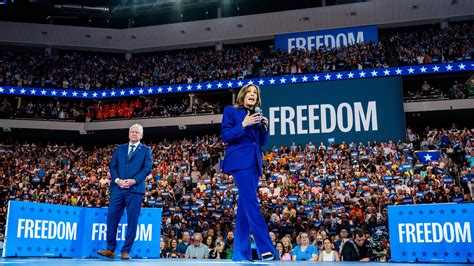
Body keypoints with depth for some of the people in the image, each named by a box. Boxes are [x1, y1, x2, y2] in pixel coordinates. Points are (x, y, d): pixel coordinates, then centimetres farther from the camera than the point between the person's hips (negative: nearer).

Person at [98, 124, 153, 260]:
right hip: (118, 188, 3)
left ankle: (126, 251, 5)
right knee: (112, 218, -1)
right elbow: (112, 166, 10)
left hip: (135, 189, -2)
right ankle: (110, 249, 8)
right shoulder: (120, 148, 19)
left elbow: (147, 168, -3)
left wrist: (134, 181, -15)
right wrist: (117, 180, -8)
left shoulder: (146, 150, 10)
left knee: (132, 221, -2)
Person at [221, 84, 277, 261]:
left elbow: (262, 143, 18)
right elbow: (225, 136, -6)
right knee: (251, 204, -16)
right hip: (239, 160, -6)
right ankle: (266, 249, -21)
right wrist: (243, 125, -16)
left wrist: (265, 127, 1)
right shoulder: (231, 111, 4)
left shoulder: (257, 115, 19)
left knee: (244, 206, 6)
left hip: (254, 162, 7)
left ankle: (240, 253, 10)